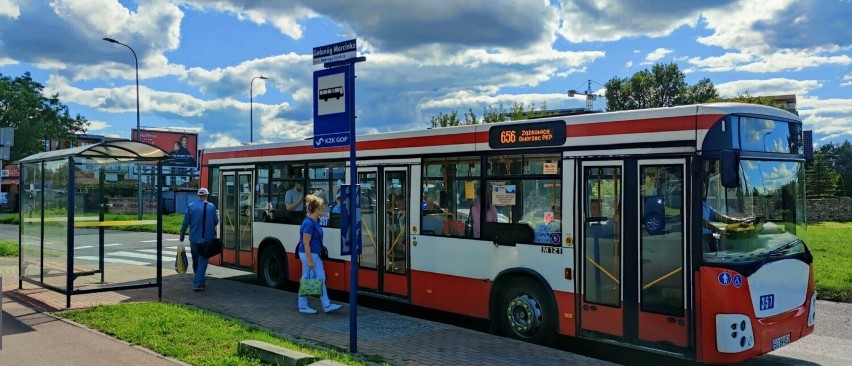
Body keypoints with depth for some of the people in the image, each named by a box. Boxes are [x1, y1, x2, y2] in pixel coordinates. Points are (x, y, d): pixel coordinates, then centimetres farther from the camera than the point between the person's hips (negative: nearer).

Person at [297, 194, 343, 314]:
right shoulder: (308, 223, -21)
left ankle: (326, 305, 15)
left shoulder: (315, 221, 8)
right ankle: (303, 307, 12)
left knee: (321, 279, 11)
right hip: (308, 254, -10)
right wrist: (310, 260, -22)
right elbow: (306, 243, -22)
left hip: (315, 254, 10)